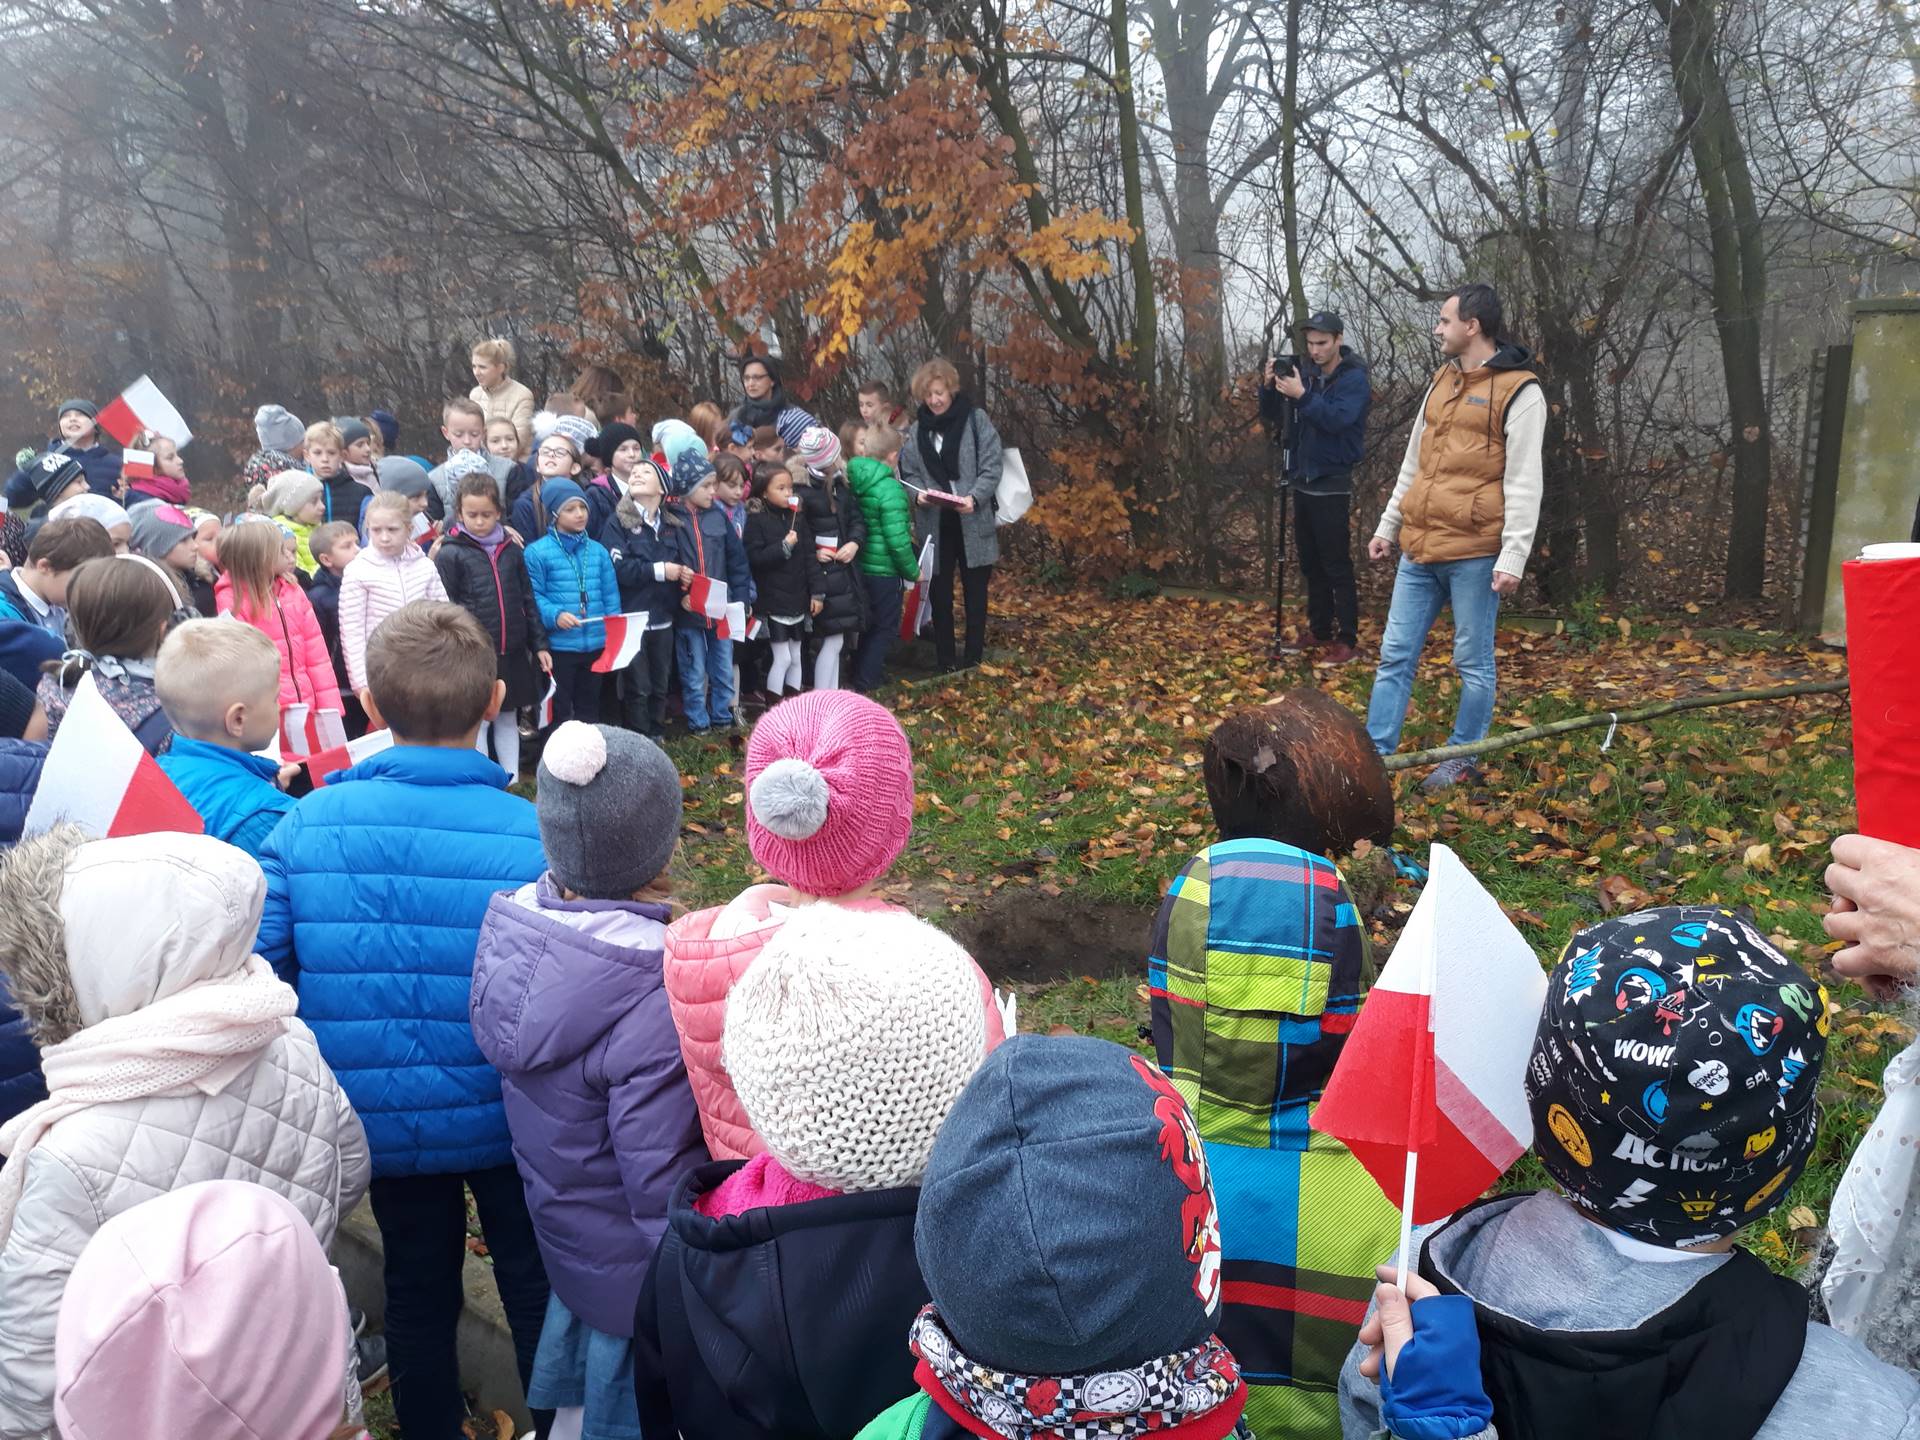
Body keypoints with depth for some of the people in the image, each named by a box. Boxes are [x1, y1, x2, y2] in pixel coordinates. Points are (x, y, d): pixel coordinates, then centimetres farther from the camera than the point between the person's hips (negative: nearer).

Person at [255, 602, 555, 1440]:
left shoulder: (306, 826, -15)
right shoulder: (536, 837, -23)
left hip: (378, 1121, 3)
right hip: (509, 1120, -2)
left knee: (416, 1289, 26)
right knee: (535, 1287, 21)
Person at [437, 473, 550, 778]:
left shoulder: (512, 550, 8)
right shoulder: (450, 554, -5)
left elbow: (528, 600, 12)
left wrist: (539, 644, 11)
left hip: (512, 652, 4)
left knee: (507, 718, 14)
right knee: (479, 721, 4)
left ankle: (512, 783, 22)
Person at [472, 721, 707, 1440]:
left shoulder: (512, 926, -15)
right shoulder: (651, 996, -36)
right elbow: (661, 1183, -28)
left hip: (557, 1225, 6)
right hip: (631, 1264, -6)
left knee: (580, 1321, 32)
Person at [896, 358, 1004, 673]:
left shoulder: (976, 420, -3)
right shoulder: (917, 430, 7)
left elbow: (992, 467, -8)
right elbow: (908, 472, 8)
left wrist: (974, 497, -23)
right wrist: (919, 493, -14)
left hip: (973, 521, -3)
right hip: (935, 523, 3)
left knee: (975, 593, 7)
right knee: (940, 593, 9)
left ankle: (973, 660, 19)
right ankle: (945, 662, 20)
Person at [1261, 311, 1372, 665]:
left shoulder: (1354, 379, -9)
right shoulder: (1303, 373, 8)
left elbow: (1338, 419, -25)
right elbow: (1272, 416, 9)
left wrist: (1302, 396, -33)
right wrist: (1269, 387, -10)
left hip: (1332, 485, -7)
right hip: (1302, 482, 7)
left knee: (1336, 566, -6)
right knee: (1310, 565, 12)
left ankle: (1346, 640, -2)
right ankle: (1320, 633, 22)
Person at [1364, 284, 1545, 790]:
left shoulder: (1518, 391, -8)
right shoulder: (1443, 381, 15)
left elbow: (1523, 483, -13)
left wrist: (1513, 557, -18)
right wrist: (1387, 526, 21)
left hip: (1474, 553, -7)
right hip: (1418, 548, 7)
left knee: (1473, 662, 5)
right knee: (1395, 655, 8)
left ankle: (1462, 759, 18)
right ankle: (1376, 753, 14)